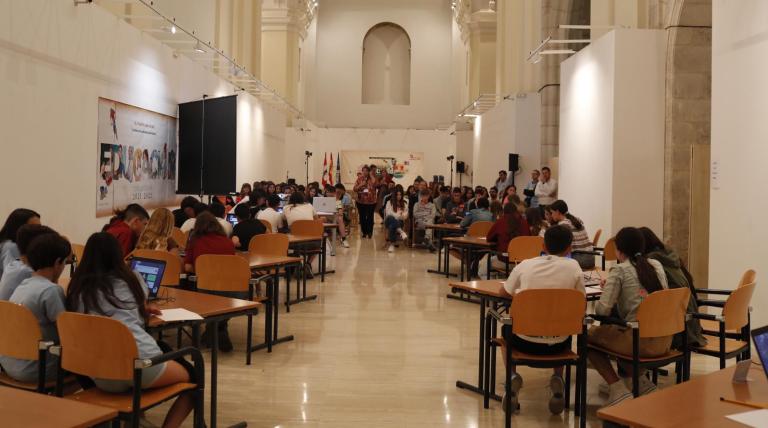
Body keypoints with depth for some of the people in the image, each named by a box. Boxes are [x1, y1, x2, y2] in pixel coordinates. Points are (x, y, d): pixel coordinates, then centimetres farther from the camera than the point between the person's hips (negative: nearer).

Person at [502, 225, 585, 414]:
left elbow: (504, 292, 11)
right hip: (556, 344, 1)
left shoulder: (525, 265, -5)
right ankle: (558, 378, 13)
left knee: (507, 328, 33)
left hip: (524, 341, -1)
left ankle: (512, 377, 11)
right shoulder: (573, 267, -6)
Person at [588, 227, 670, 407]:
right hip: (664, 341, 7)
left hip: (640, 342, -7)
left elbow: (603, 309, -13)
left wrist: (608, 289, 10)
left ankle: (618, 390, 2)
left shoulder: (619, 270, -8)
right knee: (613, 330, 31)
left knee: (589, 336, 15)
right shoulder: (657, 265, 10)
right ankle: (639, 380, 23)